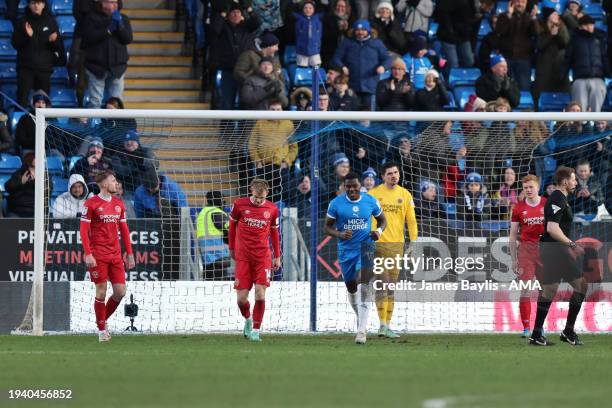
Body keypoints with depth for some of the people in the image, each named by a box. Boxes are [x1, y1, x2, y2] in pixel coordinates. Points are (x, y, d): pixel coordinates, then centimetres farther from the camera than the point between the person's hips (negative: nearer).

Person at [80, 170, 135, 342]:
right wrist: (88, 254, -15)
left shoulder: (118, 204, 13)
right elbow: (84, 230, -7)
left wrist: (129, 253, 13)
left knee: (120, 292, 0)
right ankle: (101, 329, 8)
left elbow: (124, 230, 17)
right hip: (98, 255, -5)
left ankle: (104, 319, 22)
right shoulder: (91, 204, -5)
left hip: (115, 255, 5)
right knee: (101, 292, -3)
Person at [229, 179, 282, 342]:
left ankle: (256, 329, -1)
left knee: (260, 293, -14)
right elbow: (232, 224, 12)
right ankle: (248, 319, 28)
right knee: (241, 298, -4)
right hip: (243, 256, 0)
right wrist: (232, 248, 18)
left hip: (263, 256, 0)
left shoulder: (272, 209, 0)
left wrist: (277, 256, 13)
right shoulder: (240, 205, -3)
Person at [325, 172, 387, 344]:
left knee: (363, 287, -18)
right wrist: (340, 234, -19)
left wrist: (378, 231, -10)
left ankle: (362, 330, -22)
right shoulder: (336, 203, -4)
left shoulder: (371, 201, -2)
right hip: (346, 251, 2)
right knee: (351, 288, 13)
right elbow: (328, 227, 2)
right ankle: (360, 317, 41)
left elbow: (382, 220, 12)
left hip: (366, 248, -2)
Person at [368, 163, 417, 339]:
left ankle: (387, 325, 13)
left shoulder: (405, 195, 9)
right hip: (378, 243, -4)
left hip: (397, 245, 4)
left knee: (392, 286, 8)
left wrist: (414, 243, 3)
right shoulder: (374, 194, 0)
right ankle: (382, 324, -13)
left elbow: (411, 220, 10)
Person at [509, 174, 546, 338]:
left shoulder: (547, 204, 3)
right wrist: (514, 259, 2)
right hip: (525, 249, -1)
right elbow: (513, 235, 7)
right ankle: (526, 328, -4)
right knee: (525, 290, -6)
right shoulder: (518, 208, 4)